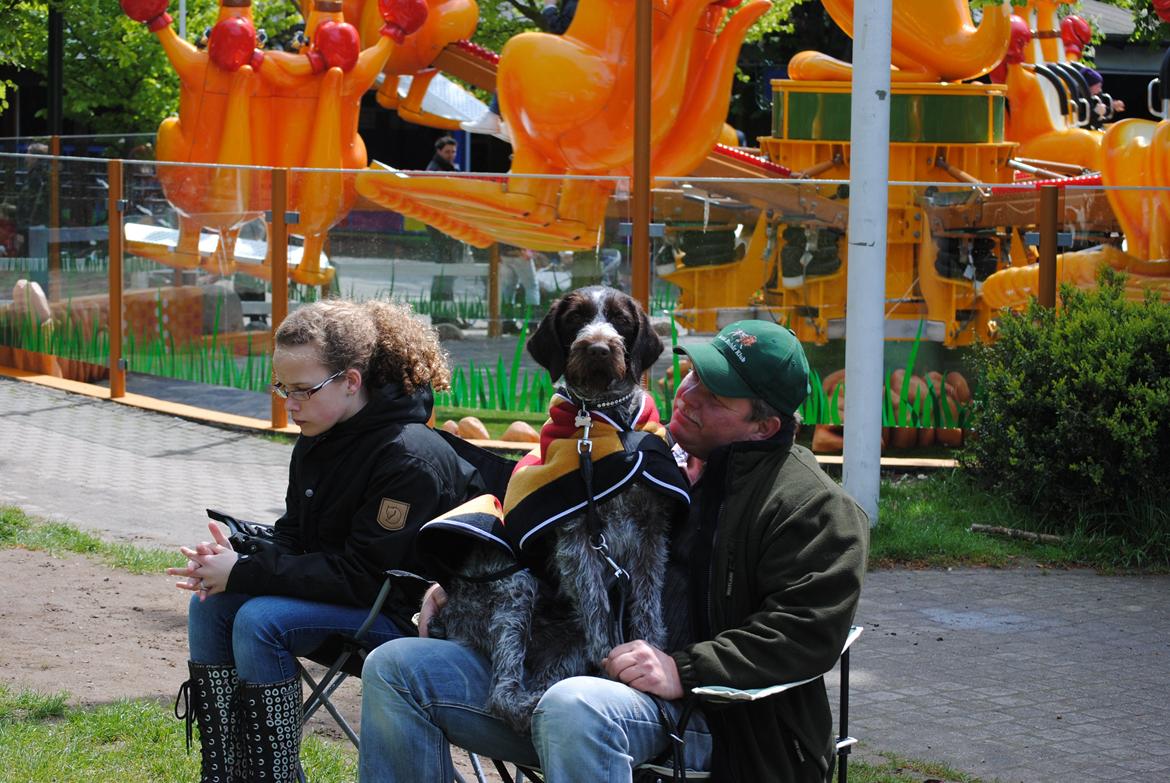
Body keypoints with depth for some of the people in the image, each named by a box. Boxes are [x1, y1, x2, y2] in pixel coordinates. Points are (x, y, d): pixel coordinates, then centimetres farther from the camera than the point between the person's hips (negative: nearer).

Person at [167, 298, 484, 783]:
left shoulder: (410, 458, -24)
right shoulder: (318, 441, 3)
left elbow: (364, 576, -25)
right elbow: (292, 539, 11)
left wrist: (245, 573, -25)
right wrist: (238, 559, -12)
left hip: (404, 612, -9)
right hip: (338, 591, 9)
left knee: (259, 621, -26)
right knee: (209, 607, -6)